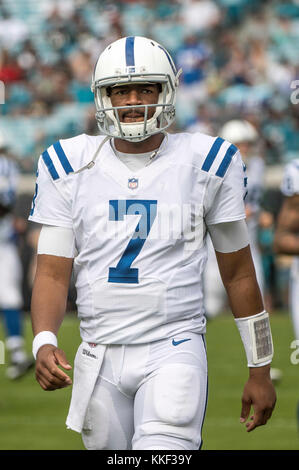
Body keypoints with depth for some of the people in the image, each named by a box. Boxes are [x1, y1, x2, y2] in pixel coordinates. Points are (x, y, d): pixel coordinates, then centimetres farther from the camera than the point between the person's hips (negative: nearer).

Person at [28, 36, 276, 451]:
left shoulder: (206, 163, 1)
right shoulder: (70, 166, 4)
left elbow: (239, 273, 8)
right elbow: (53, 271, 2)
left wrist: (260, 370, 9)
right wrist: (44, 342, -18)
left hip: (174, 350, -3)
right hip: (100, 355, 3)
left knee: (164, 450, -24)